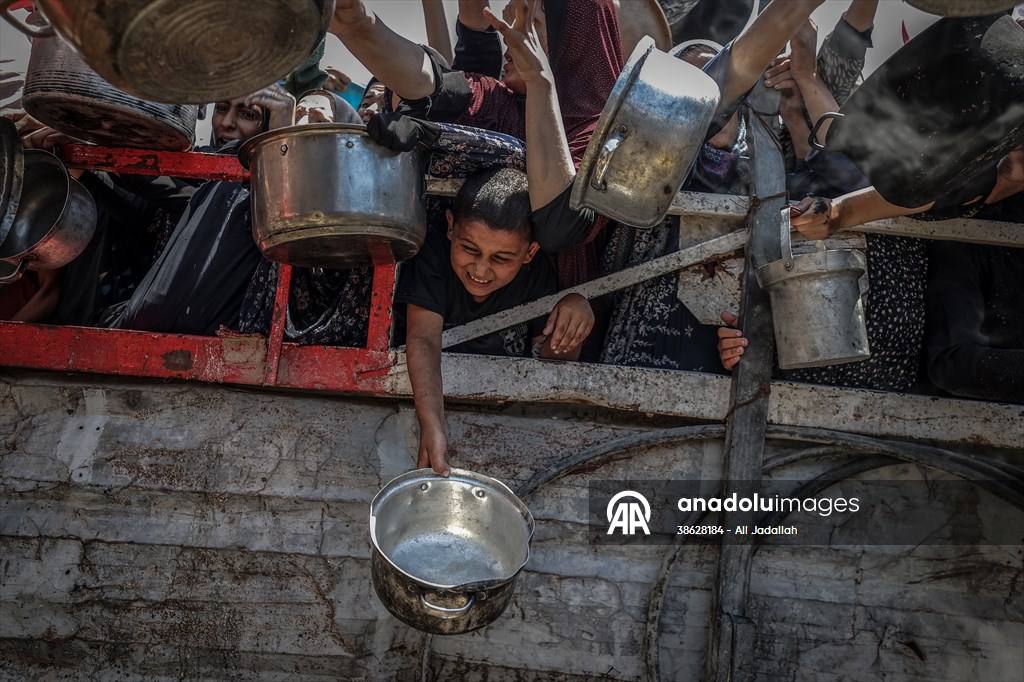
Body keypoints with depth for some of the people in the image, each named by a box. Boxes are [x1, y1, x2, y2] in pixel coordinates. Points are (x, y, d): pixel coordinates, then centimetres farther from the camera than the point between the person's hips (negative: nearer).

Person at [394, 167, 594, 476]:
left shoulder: (536, 273, -10)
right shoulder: (432, 258, -19)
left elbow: (547, 360, -6)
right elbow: (423, 340, -34)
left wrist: (575, 310, -27)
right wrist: (431, 427, -49)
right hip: (440, 392, -2)